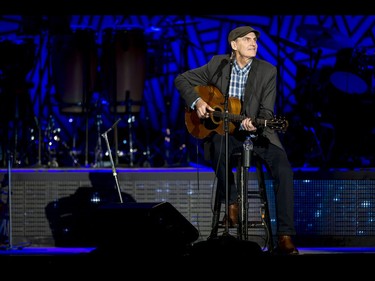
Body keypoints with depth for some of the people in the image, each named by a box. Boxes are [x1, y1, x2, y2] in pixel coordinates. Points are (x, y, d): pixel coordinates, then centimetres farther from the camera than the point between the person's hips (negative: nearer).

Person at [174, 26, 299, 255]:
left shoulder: (268, 71, -4)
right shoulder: (218, 64, -1)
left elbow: (266, 112, -8)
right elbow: (182, 80, 6)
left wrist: (255, 125, -30)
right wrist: (196, 101, -12)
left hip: (257, 133, 0)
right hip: (225, 130, 0)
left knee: (284, 170, -25)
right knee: (218, 147, -38)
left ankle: (285, 238, -26)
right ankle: (232, 201, -15)